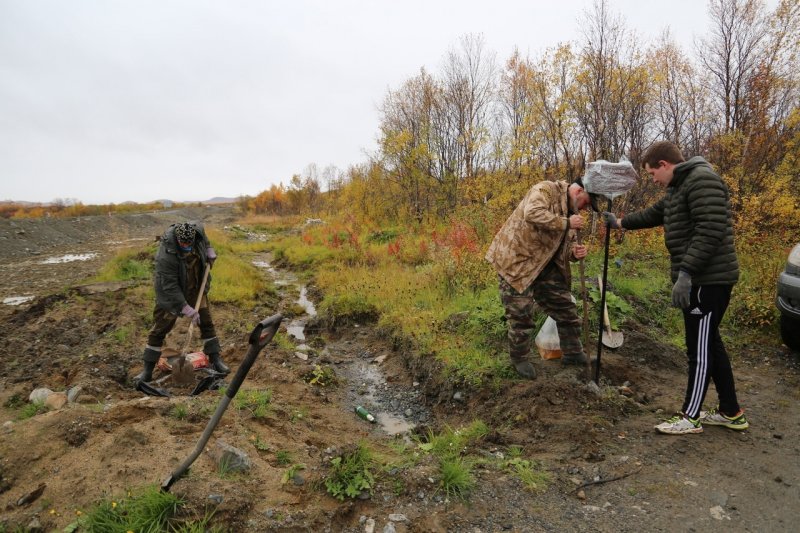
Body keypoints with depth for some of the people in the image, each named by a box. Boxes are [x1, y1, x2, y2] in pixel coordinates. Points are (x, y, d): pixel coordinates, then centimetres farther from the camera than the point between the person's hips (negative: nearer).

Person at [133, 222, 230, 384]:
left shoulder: (198, 230, -21)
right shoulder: (166, 256, -37)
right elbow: (170, 287, -33)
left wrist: (209, 252, -4)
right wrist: (188, 310, -32)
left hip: (196, 287, 5)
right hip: (170, 293, -5)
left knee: (206, 322, 8)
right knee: (159, 329, 2)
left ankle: (216, 360, 19)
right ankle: (148, 371, 14)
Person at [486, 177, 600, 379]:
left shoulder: (569, 210, 13)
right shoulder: (546, 189, -14)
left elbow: (562, 244, 18)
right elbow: (532, 214, -35)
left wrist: (574, 251, -6)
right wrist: (566, 223, -26)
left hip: (543, 264, 9)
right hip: (515, 259, -9)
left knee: (565, 307, 11)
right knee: (521, 314, -2)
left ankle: (572, 353, 27)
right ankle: (520, 359, 19)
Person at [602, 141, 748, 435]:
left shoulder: (701, 179, -15)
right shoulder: (679, 186, 17)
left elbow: (711, 231, -24)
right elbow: (655, 214, 33)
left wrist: (685, 273, -27)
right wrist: (621, 222, 39)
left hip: (708, 280, -10)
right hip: (699, 278, 10)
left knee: (700, 348, -1)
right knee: (710, 344, 15)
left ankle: (689, 417, 11)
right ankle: (731, 412, 27)